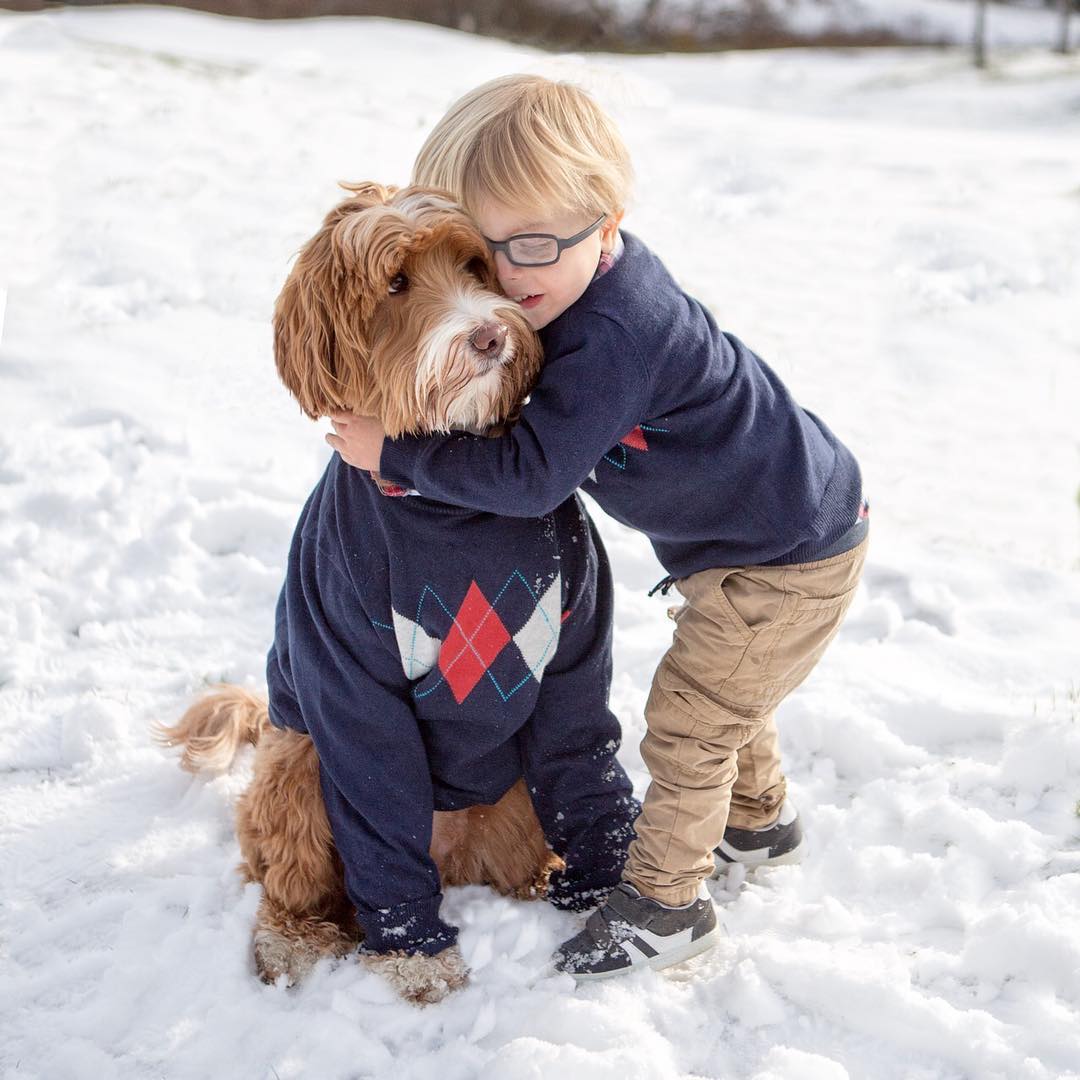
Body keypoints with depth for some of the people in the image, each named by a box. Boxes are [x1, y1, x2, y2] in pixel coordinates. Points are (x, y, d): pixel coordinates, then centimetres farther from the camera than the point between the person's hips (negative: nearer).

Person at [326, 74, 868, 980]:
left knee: (687, 723, 0)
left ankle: (663, 903, 17)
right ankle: (758, 819, 51)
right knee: (725, 691, 28)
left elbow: (532, 475, -35)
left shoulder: (614, 336, -35)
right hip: (773, 524, 10)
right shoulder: (591, 293, -5)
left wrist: (396, 455, -28)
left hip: (790, 555, -10)